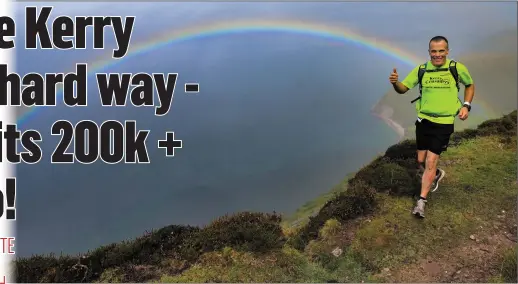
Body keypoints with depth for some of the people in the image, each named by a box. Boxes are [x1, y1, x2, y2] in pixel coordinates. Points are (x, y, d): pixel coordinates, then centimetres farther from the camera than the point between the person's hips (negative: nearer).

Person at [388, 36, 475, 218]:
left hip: (444, 123, -3)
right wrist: (395, 82, -21)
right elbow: (403, 89, 2)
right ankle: (436, 175, 46)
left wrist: (466, 105, -3)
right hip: (423, 120, 3)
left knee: (431, 162, -7)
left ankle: (421, 201, 2)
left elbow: (470, 85, 11)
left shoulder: (458, 68, -7)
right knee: (421, 161, 12)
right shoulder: (421, 70, -3)